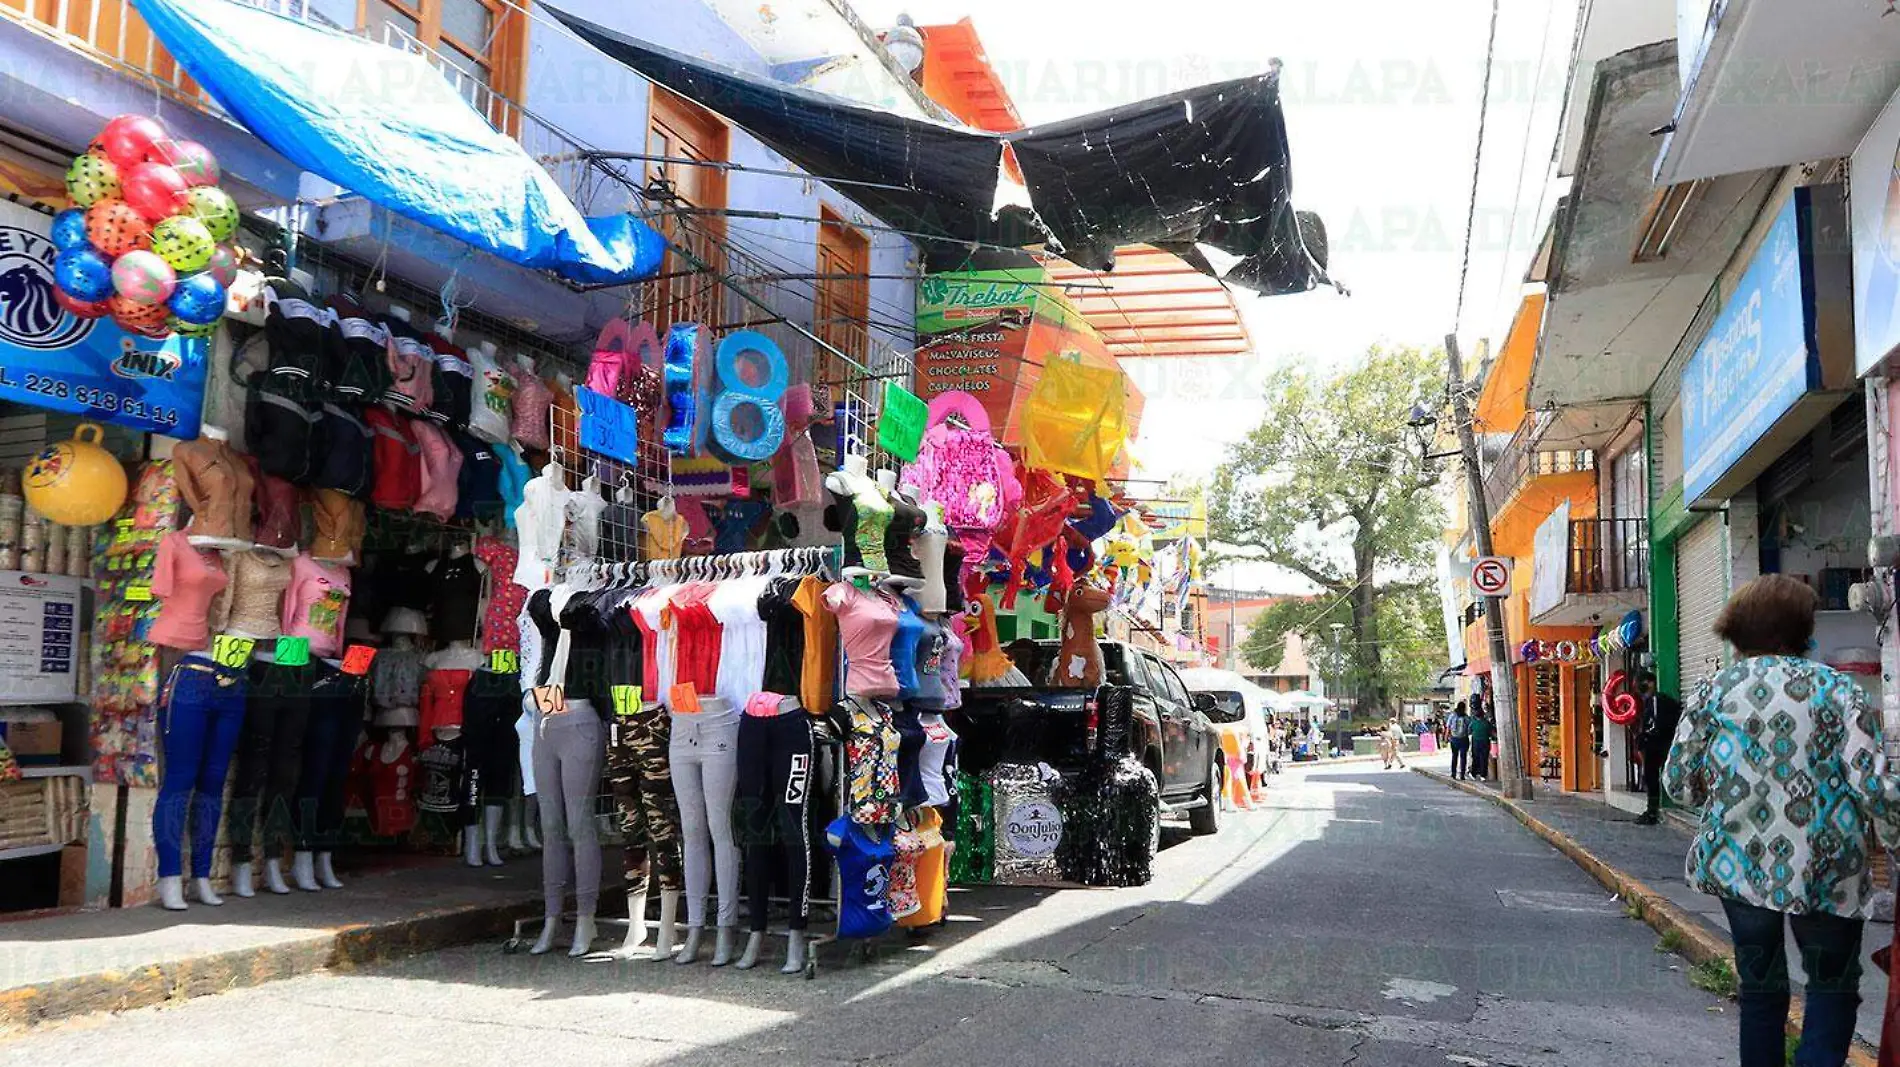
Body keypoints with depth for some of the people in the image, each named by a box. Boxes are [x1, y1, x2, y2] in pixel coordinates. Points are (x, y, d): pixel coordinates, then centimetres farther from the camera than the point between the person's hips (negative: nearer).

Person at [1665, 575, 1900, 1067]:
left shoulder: (1712, 692, -1)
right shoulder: (1837, 689, -6)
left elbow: (1678, 783, 2)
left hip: (1740, 866, 2)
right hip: (1824, 873, -2)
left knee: (1761, 988, 17)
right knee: (1834, 988, 15)